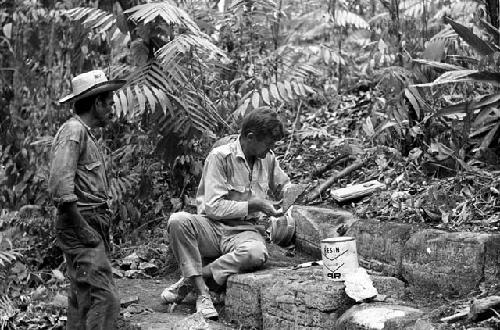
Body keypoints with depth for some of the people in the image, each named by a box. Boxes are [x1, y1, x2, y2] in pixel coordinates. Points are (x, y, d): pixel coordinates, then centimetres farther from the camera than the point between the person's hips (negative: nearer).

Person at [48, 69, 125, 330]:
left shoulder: (85, 133, 20)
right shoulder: (73, 130, -10)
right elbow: (59, 186, -20)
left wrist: (101, 230, 14)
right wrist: (83, 228, -19)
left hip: (91, 229, 10)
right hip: (82, 229, -10)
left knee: (83, 301, 12)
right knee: (105, 298, -15)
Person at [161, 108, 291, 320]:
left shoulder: (268, 158, 9)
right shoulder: (220, 157, -10)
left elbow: (283, 186, 28)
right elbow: (213, 207, -16)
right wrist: (255, 205, -15)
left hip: (243, 231, 3)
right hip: (212, 227, -3)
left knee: (256, 253, -36)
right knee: (178, 220, -36)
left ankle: (190, 280, -19)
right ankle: (203, 293, -31)